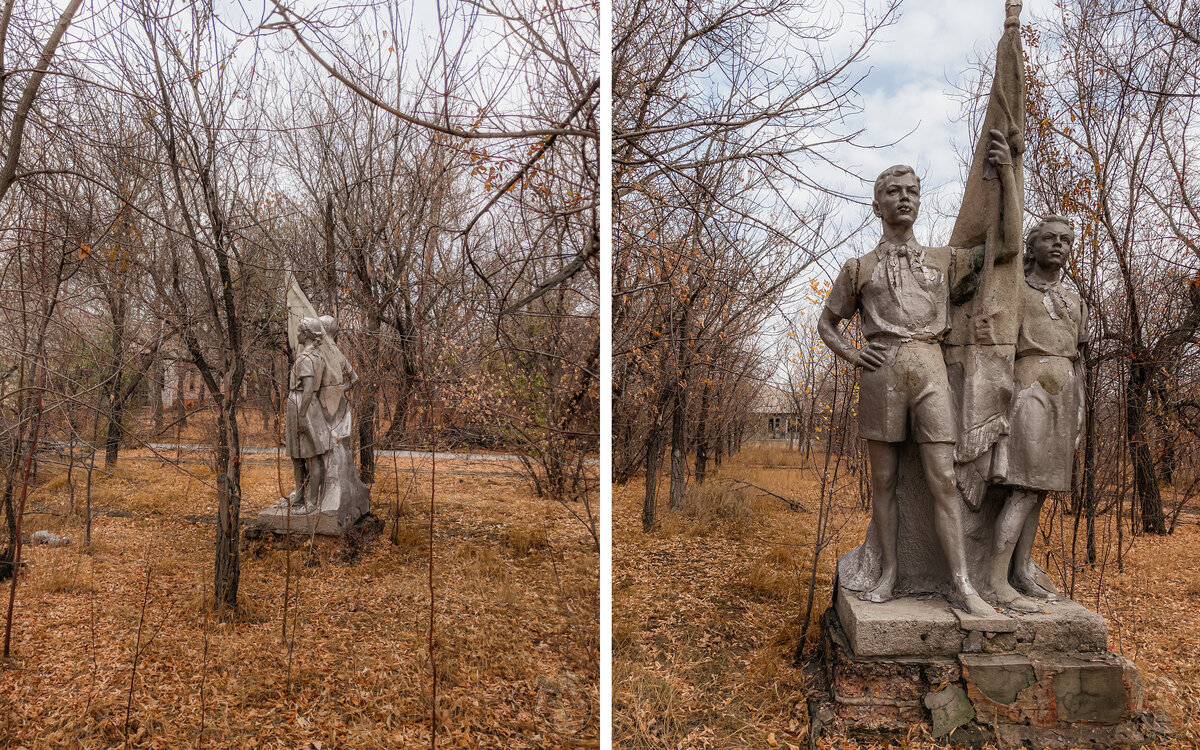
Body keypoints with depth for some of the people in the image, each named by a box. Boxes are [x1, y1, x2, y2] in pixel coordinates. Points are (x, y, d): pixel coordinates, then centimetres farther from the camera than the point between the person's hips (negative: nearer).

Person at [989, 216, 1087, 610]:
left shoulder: (1076, 303, 22)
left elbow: (1077, 363, 20)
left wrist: (1079, 419, 14)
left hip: (1065, 396, 7)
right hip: (1031, 389, -7)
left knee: (1039, 487, 5)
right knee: (1026, 487, -14)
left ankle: (1022, 569, 10)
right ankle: (996, 579, -14)